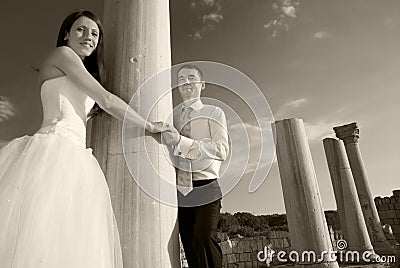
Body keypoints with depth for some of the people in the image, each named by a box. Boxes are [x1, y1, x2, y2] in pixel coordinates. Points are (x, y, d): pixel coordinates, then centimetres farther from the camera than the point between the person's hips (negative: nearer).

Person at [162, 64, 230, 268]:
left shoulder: (214, 112, 4)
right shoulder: (172, 115, 13)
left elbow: (222, 150, -11)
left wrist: (181, 141, -20)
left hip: (206, 188, -3)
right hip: (180, 190, 4)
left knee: (203, 238, -19)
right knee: (189, 244, 7)